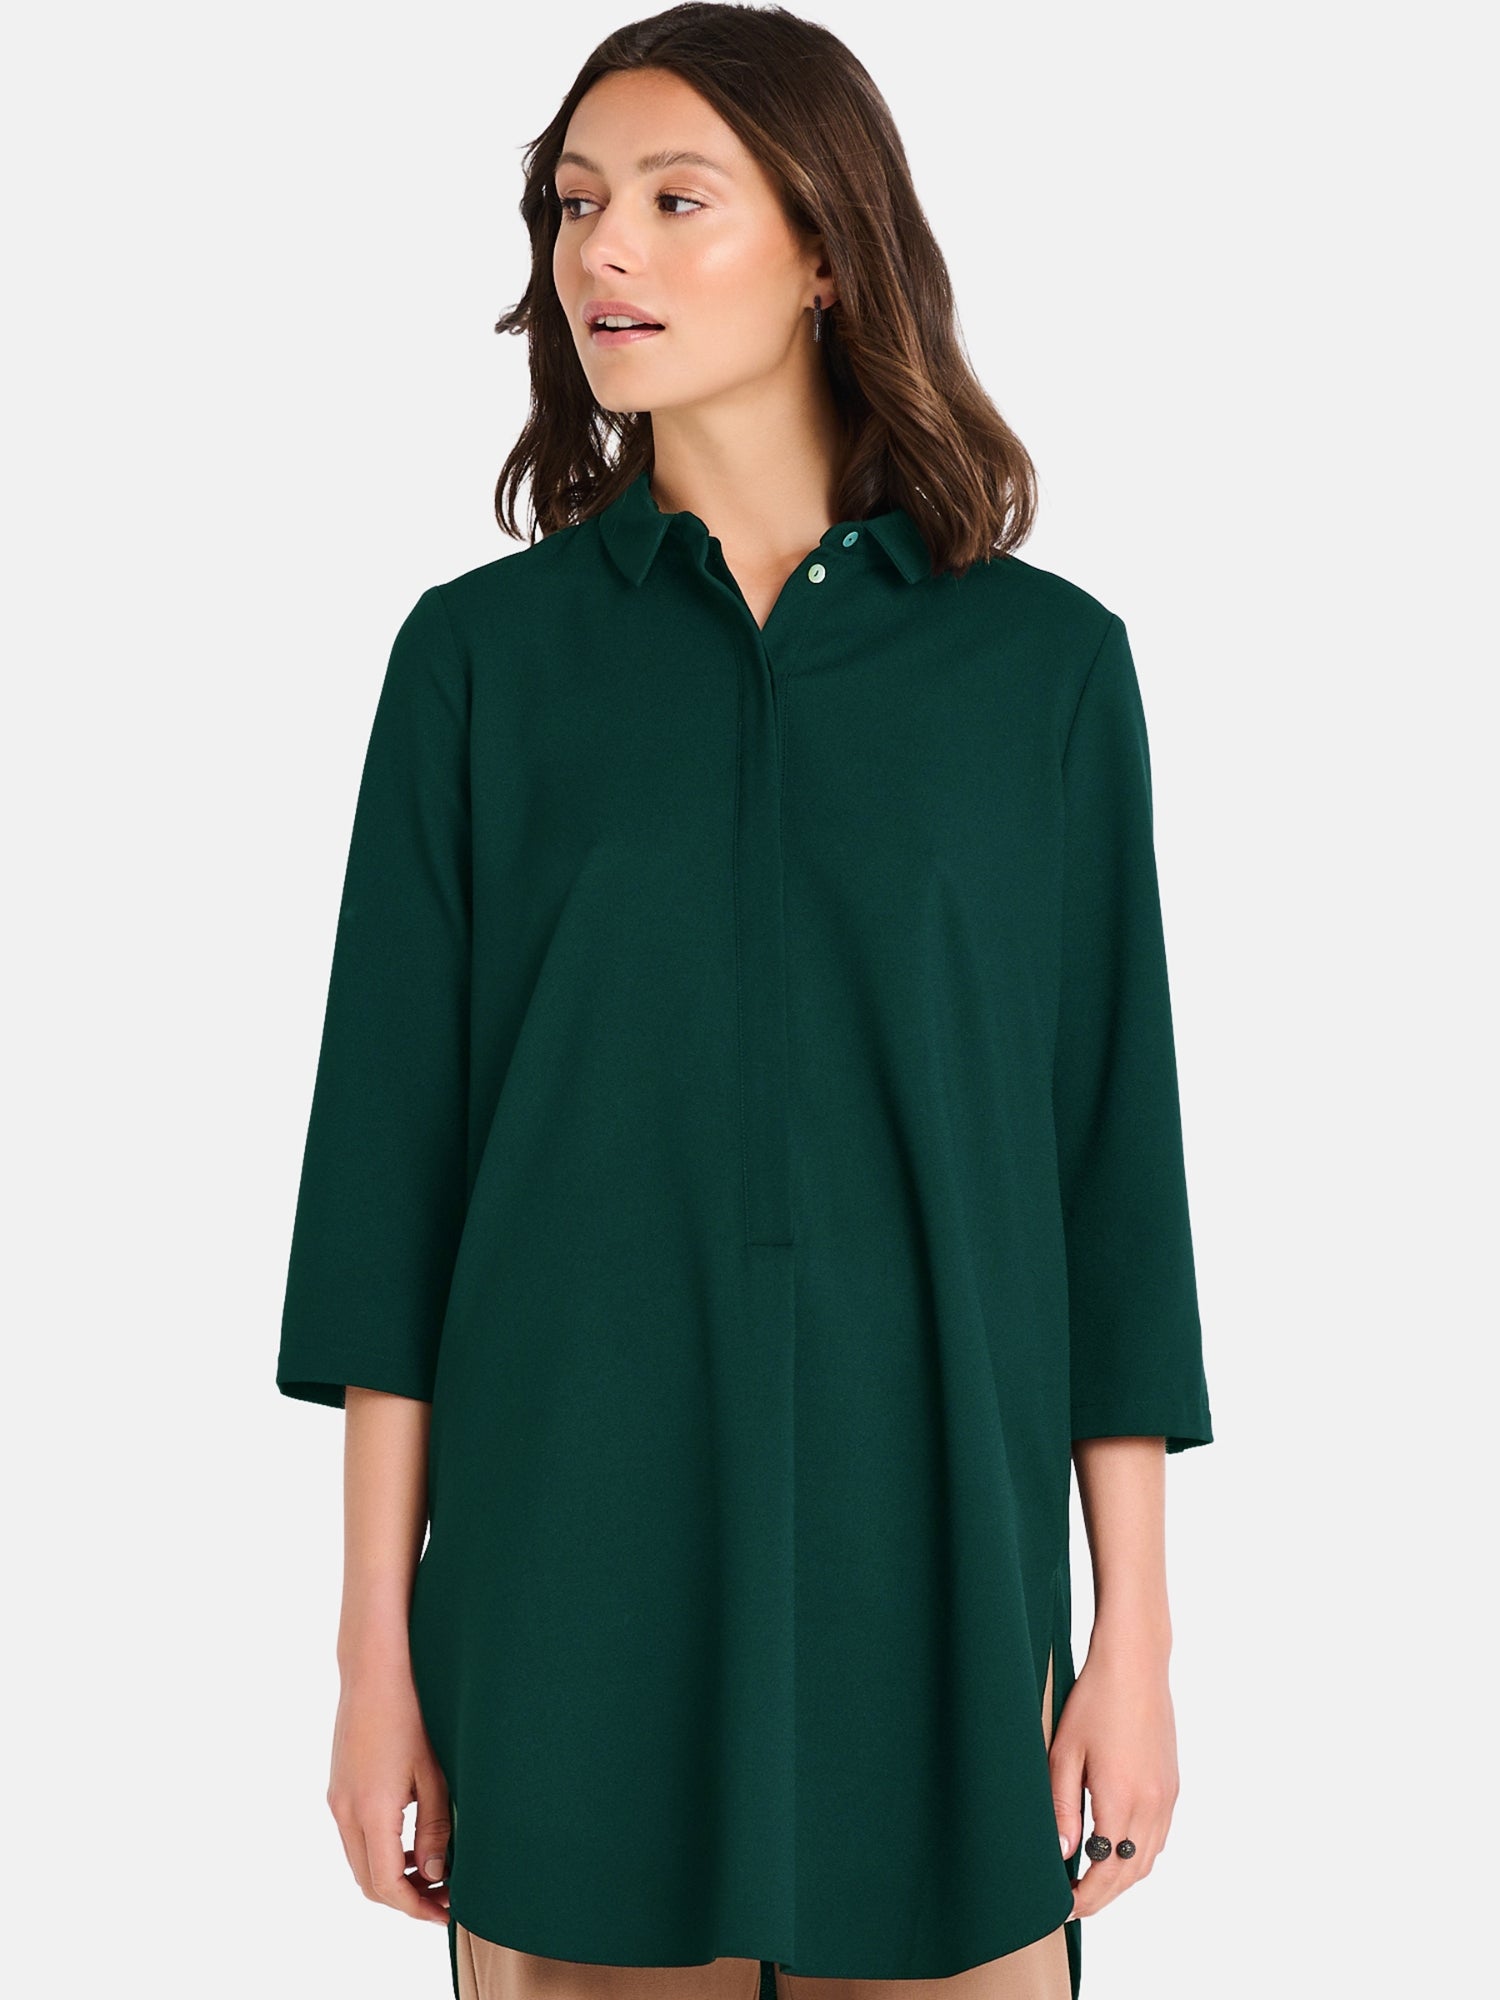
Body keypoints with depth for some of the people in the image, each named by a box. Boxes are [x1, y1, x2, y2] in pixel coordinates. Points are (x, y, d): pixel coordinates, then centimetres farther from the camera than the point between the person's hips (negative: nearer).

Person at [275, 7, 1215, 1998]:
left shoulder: (1045, 662, 2)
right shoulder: (481, 652, 2)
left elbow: (1111, 1158, 3)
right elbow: (391, 1146, 1)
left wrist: (1134, 1631, 0)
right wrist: (378, 1646, -1)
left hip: (930, 1576, 0)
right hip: (573, 1576, 0)